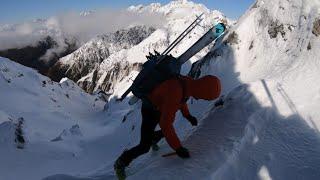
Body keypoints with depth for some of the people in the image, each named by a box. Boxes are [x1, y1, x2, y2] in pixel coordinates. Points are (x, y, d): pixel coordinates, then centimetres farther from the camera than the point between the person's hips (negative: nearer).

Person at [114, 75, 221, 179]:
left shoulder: (190, 83, -17)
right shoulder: (174, 92, -44)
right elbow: (165, 123, -43)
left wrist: (187, 115, 3)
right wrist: (178, 148, -38)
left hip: (161, 107, 8)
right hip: (150, 110, -8)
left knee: (167, 130, 27)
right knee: (145, 147, -8)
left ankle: (153, 139, 56)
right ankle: (120, 163, 14)